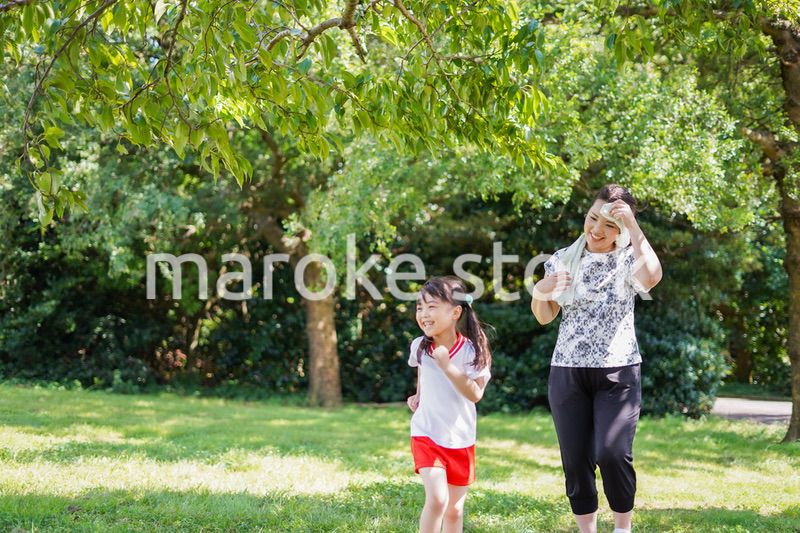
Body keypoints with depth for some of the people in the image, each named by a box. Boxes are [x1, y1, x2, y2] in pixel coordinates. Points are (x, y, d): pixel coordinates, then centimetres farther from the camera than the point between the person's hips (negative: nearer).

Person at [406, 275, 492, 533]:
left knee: (454, 509, 11)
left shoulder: (471, 350, -14)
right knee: (437, 499, -21)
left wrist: (447, 366, -29)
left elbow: (475, 394, -23)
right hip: (426, 435, 0)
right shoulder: (420, 346, -5)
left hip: (460, 440, 0)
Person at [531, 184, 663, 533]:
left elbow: (651, 277, -27)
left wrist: (633, 226, -24)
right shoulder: (563, 259, 6)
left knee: (613, 453, -18)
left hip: (618, 374, -3)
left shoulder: (628, 259, -2)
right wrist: (539, 292, -11)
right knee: (576, 461, 2)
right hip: (568, 373, 3)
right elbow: (544, 317, 10)